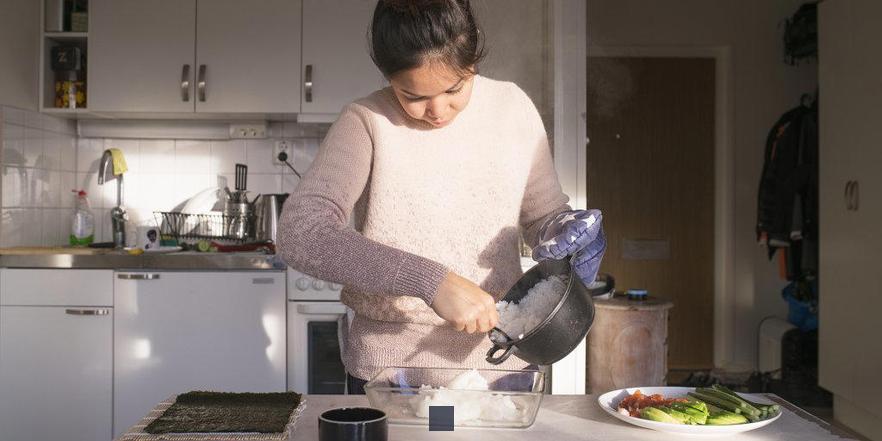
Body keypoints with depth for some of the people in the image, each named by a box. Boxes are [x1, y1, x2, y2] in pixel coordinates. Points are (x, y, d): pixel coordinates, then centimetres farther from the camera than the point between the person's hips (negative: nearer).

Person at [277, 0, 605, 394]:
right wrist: (429, 281, -34)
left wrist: (569, 233, -15)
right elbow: (299, 233, -24)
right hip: (389, 366, -2)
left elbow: (543, 214, 9)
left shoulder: (513, 107, -2)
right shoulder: (367, 122, -12)